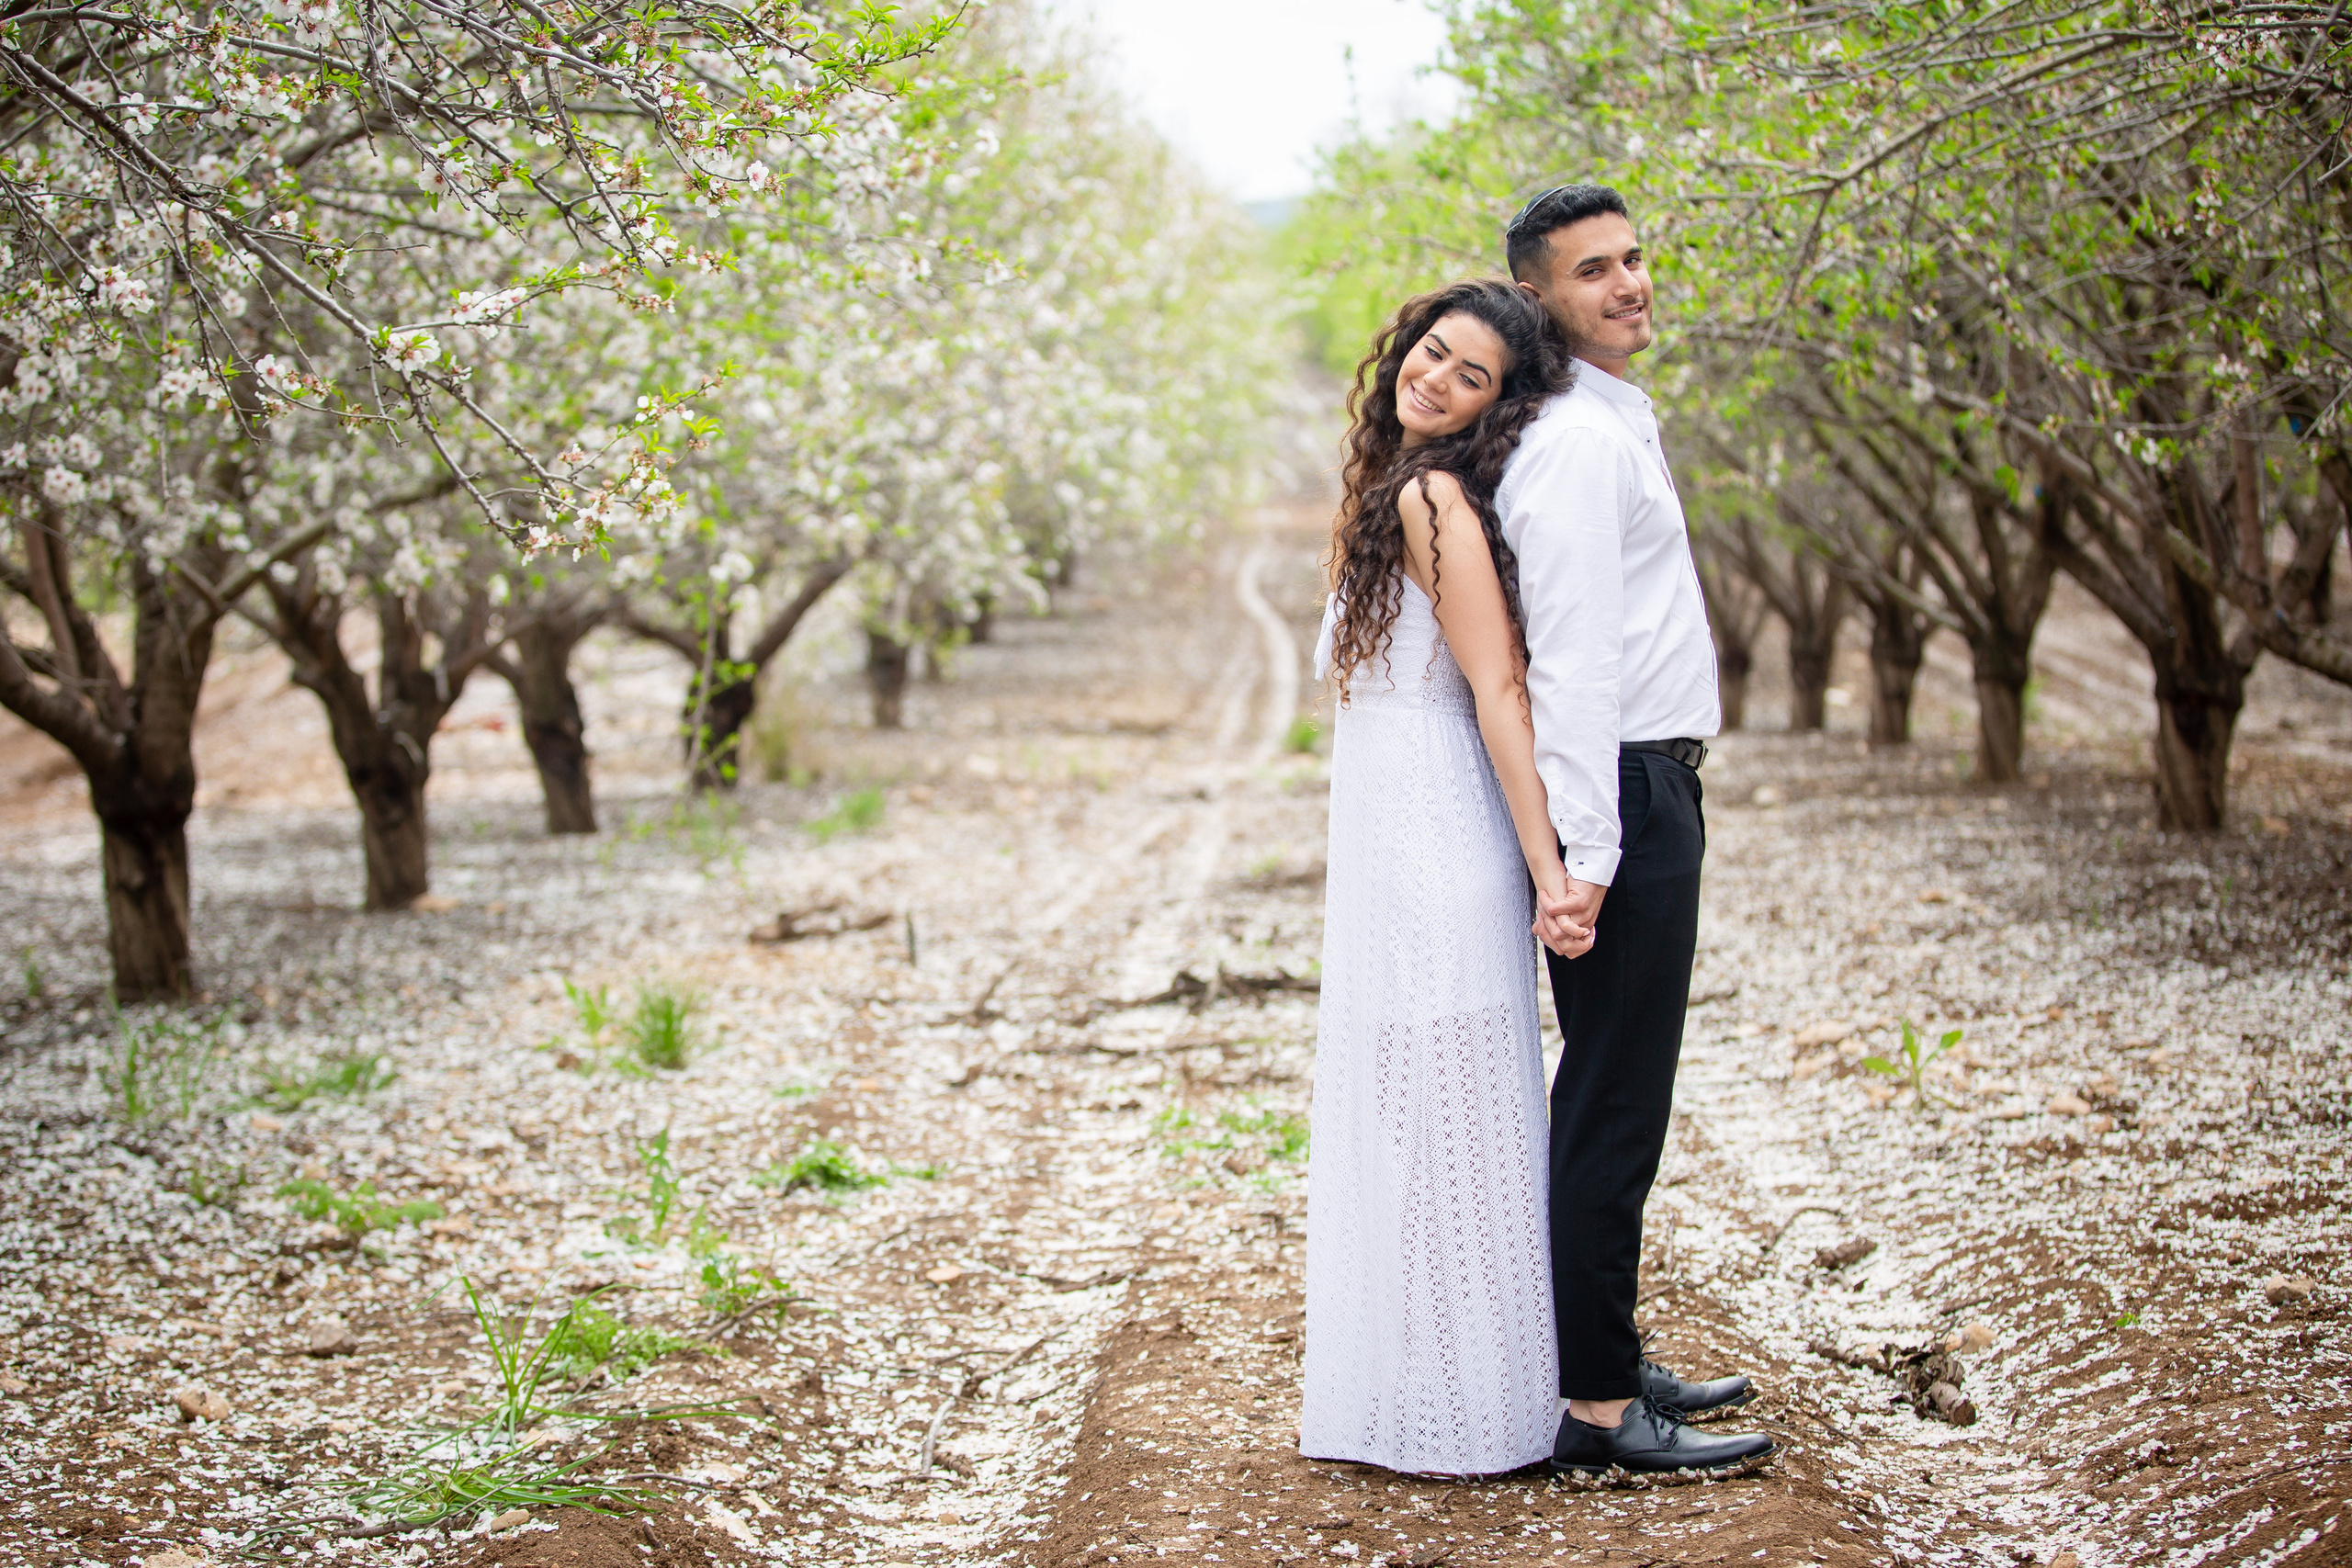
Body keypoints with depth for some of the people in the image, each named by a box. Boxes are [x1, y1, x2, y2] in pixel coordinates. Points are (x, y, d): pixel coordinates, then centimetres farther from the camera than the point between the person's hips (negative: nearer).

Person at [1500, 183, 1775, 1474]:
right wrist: (1586, 852, -25)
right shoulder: (1575, 442, -15)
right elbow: (1568, 656, -21)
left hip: (1650, 791, 11)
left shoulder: (1617, 424, 18)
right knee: (1614, 1110, -8)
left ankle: (1611, 1366, 26)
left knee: (1613, 1101, 16)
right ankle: (1595, 1410, -3)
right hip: (1622, 794, -11)